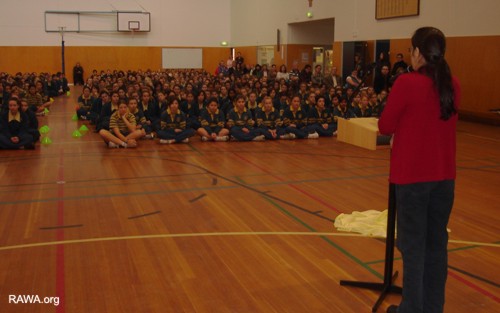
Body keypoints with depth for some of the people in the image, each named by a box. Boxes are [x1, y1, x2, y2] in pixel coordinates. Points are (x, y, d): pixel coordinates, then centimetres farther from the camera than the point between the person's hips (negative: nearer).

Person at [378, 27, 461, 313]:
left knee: (413, 244, 5)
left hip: (413, 175, -6)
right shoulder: (453, 85, 4)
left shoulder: (407, 83, -15)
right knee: (437, 243, 15)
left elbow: (385, 127, -7)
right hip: (445, 175, 6)